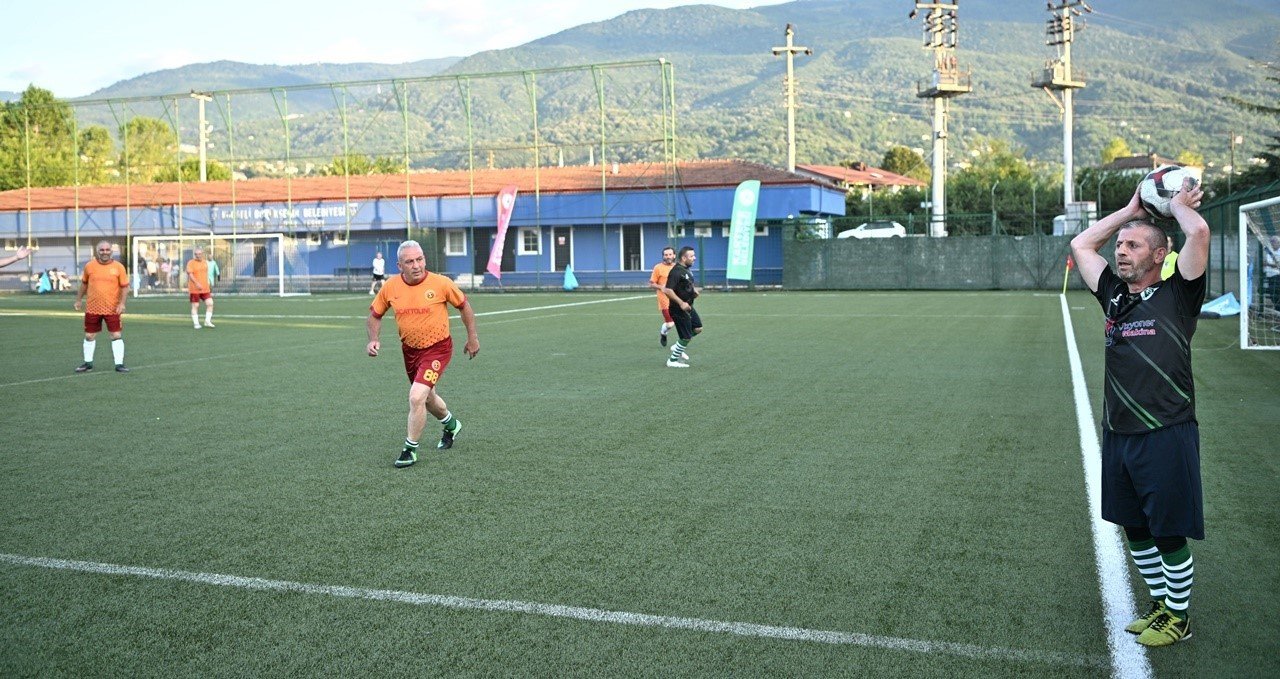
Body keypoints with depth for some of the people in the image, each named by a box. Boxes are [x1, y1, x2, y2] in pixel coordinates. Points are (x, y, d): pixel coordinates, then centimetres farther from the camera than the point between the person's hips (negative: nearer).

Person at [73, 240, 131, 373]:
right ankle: (88, 363, 24)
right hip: (92, 308, 2)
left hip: (112, 309, -2)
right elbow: (84, 284, 15)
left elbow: (125, 286, -3)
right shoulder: (89, 266, 1)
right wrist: (78, 300, 16)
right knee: (89, 336, 10)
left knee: (116, 335, -4)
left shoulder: (119, 267, -4)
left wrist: (122, 303, -13)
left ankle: (119, 364, 2)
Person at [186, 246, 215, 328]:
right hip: (194, 289, -5)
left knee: (210, 303, -6)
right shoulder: (191, 263, -5)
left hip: (205, 289, 5)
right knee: (195, 306, 1)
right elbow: (190, 274, -15)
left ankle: (207, 321, 3)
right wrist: (197, 283, -29)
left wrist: (209, 286, 21)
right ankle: (196, 323, 8)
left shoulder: (205, 262, 13)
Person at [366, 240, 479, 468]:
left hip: (437, 348, -5)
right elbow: (375, 314, 7)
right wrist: (373, 339, -10)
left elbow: (463, 305, -1)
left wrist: (472, 337, 4)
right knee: (428, 398, 23)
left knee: (417, 397, -20)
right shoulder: (390, 287, -9)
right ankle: (451, 425, 54)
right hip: (409, 350, 5)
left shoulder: (441, 283, -17)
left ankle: (410, 450, -2)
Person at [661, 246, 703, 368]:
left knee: (698, 328, 14)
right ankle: (672, 361, 12)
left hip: (688, 307, 10)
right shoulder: (676, 271, -22)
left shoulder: (686, 270, 9)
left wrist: (693, 290, 8)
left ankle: (677, 347, 27)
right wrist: (681, 303, -29)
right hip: (679, 309, -10)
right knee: (686, 337, -2)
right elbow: (668, 290, -28)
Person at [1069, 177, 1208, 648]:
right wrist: (1133, 209, 18)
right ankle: (1161, 604, 32)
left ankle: (1179, 617, 20)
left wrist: (1179, 203, 1)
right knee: (1135, 529, 15)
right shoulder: (1115, 296, 11)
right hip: (1118, 433, 6)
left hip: (1166, 435, -6)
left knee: (1169, 533, 3)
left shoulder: (1176, 295, -5)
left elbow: (1199, 232, -19)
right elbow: (1080, 245, 19)